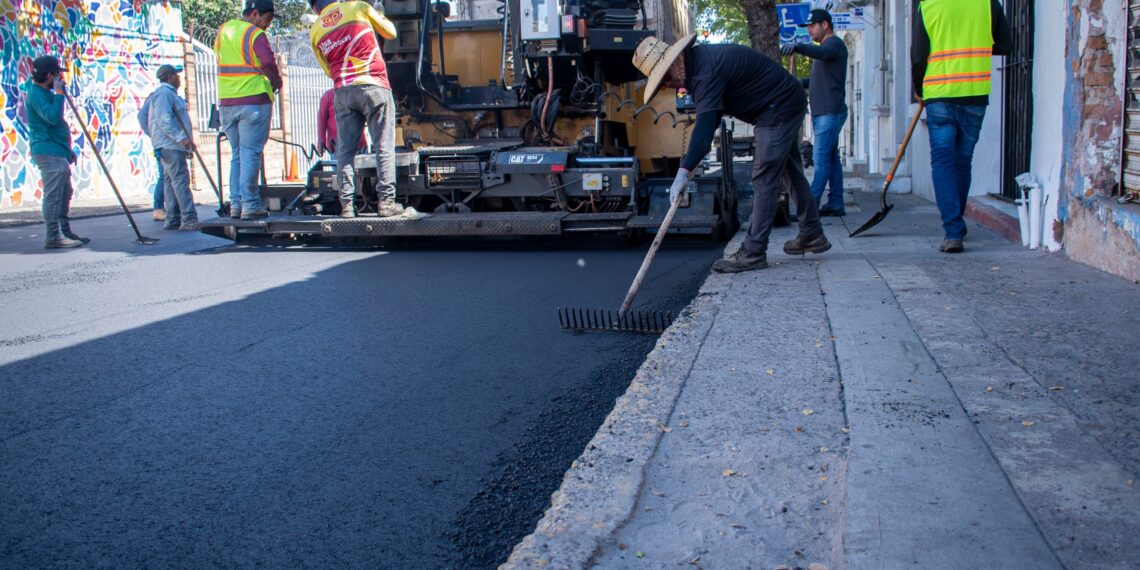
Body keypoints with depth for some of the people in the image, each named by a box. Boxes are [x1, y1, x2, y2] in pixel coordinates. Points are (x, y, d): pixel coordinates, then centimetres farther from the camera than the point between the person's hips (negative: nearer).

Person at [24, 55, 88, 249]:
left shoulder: (46, 93, 19)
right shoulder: (37, 94, -13)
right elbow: (52, 117, -28)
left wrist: (67, 149, 25)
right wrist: (59, 93, -21)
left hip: (57, 152, 11)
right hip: (48, 152, -11)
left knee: (64, 194, 15)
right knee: (53, 195, -11)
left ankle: (64, 232, 22)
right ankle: (53, 237, -10)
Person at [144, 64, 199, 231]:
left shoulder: (169, 93, 24)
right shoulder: (164, 93, -10)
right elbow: (164, 120, -21)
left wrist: (184, 139, 23)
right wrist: (180, 137, -27)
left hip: (172, 145, 11)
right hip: (170, 145, -11)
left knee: (171, 181, 8)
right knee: (181, 180, -16)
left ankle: (173, 220, 9)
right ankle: (189, 220, -22)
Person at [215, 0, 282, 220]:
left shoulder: (223, 30, 15)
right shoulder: (256, 34, -8)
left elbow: (221, 58, 19)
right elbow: (268, 63, -22)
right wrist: (276, 82, -4)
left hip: (227, 102, 6)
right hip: (254, 101, -6)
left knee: (237, 154, 13)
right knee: (251, 154, -5)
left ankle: (235, 204, 11)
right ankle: (250, 206, -7)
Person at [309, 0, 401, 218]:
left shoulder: (315, 31, 12)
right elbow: (390, 32, 15)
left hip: (343, 91, 3)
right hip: (374, 86, -2)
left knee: (345, 149, 8)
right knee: (384, 146, 1)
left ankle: (347, 204, 3)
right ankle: (386, 200, -4)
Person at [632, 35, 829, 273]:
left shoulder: (705, 71, -28)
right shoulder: (699, 58, 5)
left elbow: (705, 123, -39)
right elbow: (711, 116, 16)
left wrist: (684, 171, -46)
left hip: (779, 109, -11)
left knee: (764, 179, -11)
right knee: (792, 171, 18)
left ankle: (753, 252, -10)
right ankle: (812, 236, 29)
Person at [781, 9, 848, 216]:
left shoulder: (834, 43, -8)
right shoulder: (827, 47, 24)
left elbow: (821, 52, -32)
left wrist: (797, 47, -48)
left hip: (830, 112, -10)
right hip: (822, 112, 10)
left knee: (821, 159, -13)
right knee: (831, 158, 10)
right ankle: (835, 204, 12)